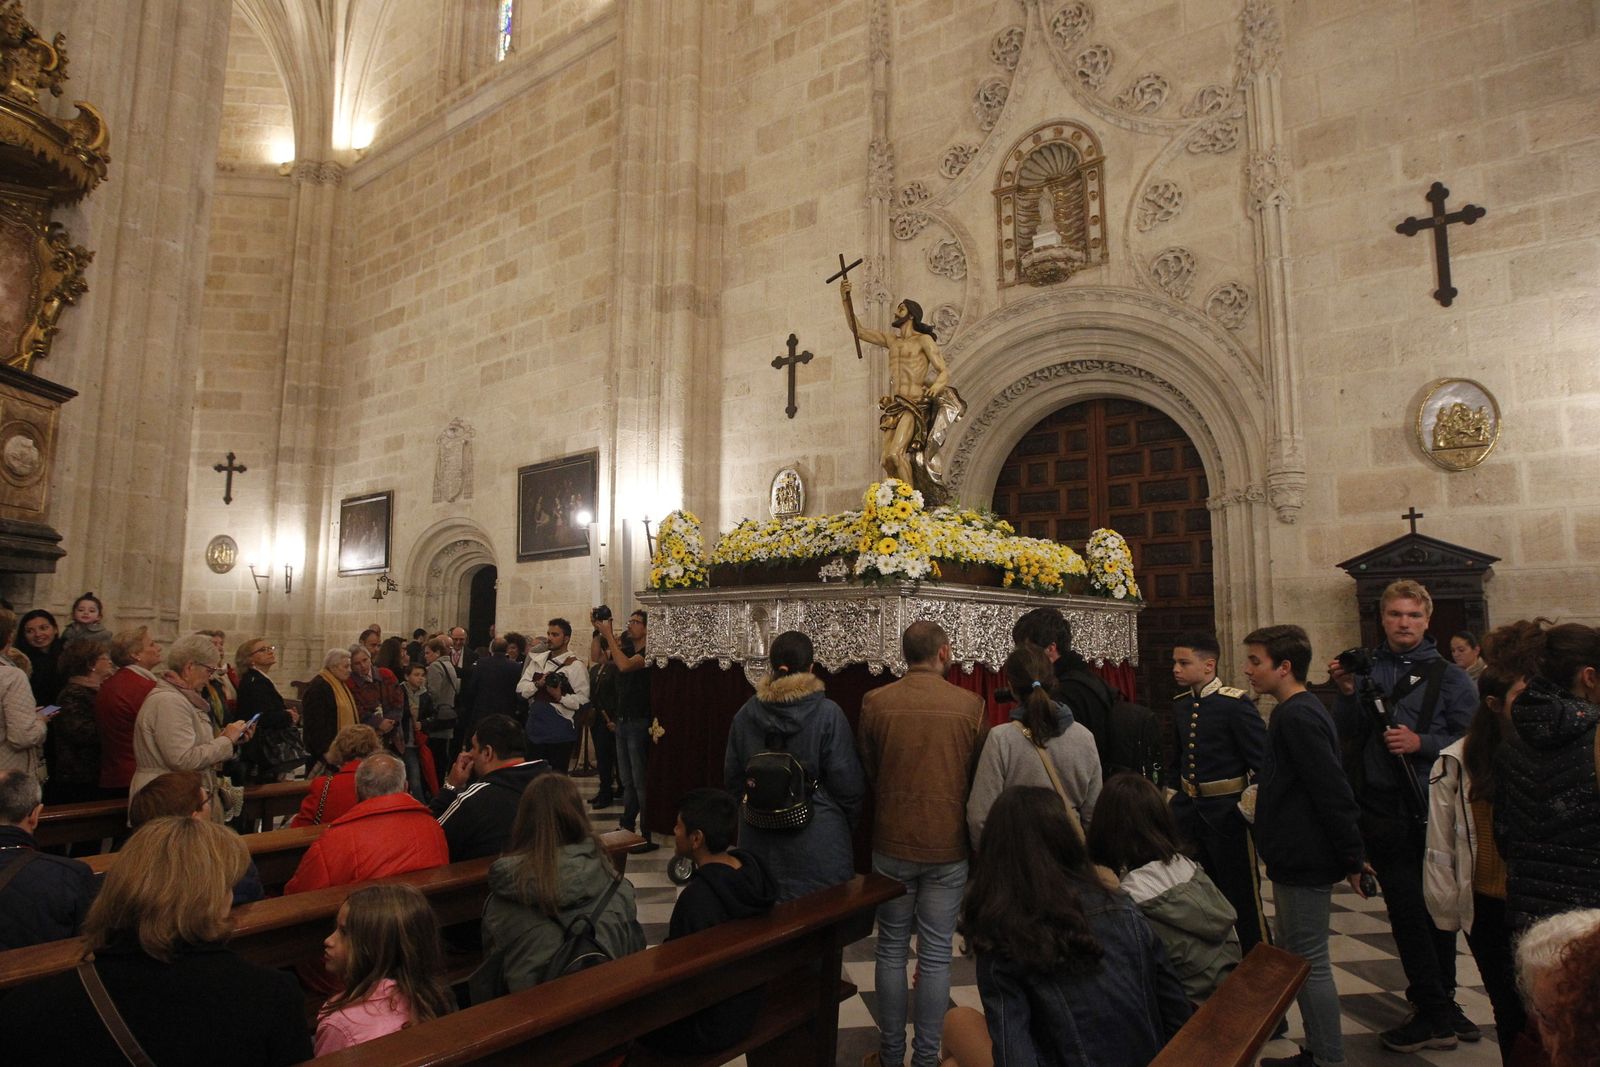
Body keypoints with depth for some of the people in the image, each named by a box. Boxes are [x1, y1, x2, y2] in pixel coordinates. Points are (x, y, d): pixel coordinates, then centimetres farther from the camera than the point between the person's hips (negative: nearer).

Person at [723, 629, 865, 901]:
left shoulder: (745, 714, -2)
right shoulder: (828, 714, -15)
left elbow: (732, 777, 8)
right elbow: (847, 783, -11)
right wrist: (847, 823, 8)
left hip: (759, 839, 4)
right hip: (816, 841, -4)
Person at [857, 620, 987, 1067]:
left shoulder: (875, 702, -9)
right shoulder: (971, 705, -10)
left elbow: (866, 773, 2)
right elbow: (981, 776, 1)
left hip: (892, 844, 1)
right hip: (949, 846, 0)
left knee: (892, 950, 14)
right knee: (936, 955, 11)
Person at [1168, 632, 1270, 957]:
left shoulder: (1235, 704, -15)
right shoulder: (1180, 704, 5)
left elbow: (1263, 760, -14)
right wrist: (1177, 794, 11)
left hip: (1226, 811, -6)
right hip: (1189, 808, 7)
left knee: (1241, 893, 6)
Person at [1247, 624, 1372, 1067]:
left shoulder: (1297, 716, -20)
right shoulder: (1301, 711, 13)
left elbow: (1333, 792, -23)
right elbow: (1329, 788, 19)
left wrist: (1352, 857, -17)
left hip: (1304, 861, -11)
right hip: (1297, 857, 11)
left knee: (1310, 963, 0)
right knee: (1294, 957, 18)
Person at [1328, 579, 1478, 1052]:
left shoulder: (1448, 676, -1)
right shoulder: (1366, 670, 6)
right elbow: (1349, 736, 1)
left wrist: (1421, 743, -20)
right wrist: (1347, 694, -14)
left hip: (1435, 809, -1)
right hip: (1382, 812, 2)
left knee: (1438, 909, 11)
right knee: (1409, 911, 5)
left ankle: (1435, 1012, 22)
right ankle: (1440, 1012, 21)